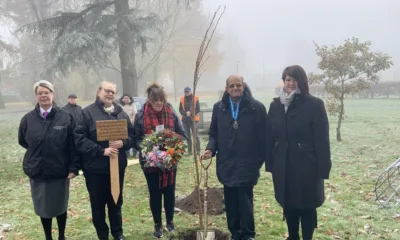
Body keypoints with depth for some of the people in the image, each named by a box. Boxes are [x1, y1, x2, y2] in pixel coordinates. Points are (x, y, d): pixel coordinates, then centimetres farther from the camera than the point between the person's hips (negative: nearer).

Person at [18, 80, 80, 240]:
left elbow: (73, 144, -8)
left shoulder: (66, 117, -9)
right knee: (43, 208, 14)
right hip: (37, 172, 2)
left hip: (60, 172, -1)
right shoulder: (28, 119, -3)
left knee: (60, 207, 15)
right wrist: (37, 152, 8)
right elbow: (22, 141, 13)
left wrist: (73, 167, -11)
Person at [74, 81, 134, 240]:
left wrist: (123, 143, -14)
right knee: (98, 204, 9)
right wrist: (101, 151, -21)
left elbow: (132, 136, 8)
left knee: (116, 201, 17)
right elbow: (79, 139, -14)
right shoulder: (87, 112, -7)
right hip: (95, 167, -4)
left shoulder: (121, 113, 9)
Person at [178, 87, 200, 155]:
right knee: (187, 136, 9)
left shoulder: (195, 98, -1)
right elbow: (180, 110, 3)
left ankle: (198, 151, 2)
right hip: (185, 120, 3)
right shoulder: (182, 99, 7)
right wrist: (186, 113, -16)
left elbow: (198, 109, -4)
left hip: (194, 119, -3)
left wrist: (191, 113, -18)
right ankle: (189, 151, 17)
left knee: (196, 136, -3)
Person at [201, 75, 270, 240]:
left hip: (247, 165, -4)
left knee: (245, 202, -1)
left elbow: (264, 136, -6)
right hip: (226, 165, 4)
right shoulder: (219, 108, 5)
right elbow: (214, 133, 12)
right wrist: (210, 149, -6)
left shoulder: (256, 107, -6)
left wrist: (262, 160, -7)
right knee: (231, 204, 12)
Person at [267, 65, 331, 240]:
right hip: (282, 165, 4)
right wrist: (269, 163, 4)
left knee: (307, 206, 7)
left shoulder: (314, 104, -8)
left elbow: (322, 139, -10)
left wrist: (323, 168, -12)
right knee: (288, 204, 15)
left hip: (306, 165, -4)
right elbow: (270, 136, 6)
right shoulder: (276, 105, 5)